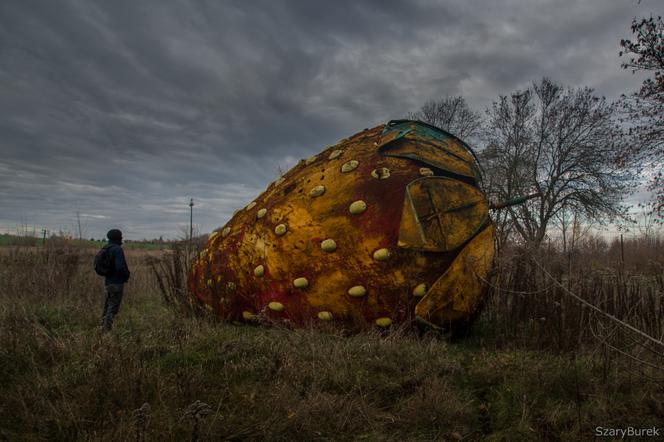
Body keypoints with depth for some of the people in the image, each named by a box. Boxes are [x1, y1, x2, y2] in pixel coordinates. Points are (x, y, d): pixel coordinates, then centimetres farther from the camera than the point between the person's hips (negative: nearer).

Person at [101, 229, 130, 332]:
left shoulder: (106, 249, 10)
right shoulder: (118, 249, -17)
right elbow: (120, 267, -25)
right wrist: (126, 275, -7)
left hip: (108, 282, 9)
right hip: (117, 283, -9)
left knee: (107, 306, 17)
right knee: (113, 307, -3)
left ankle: (103, 327, 22)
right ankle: (107, 328, -2)